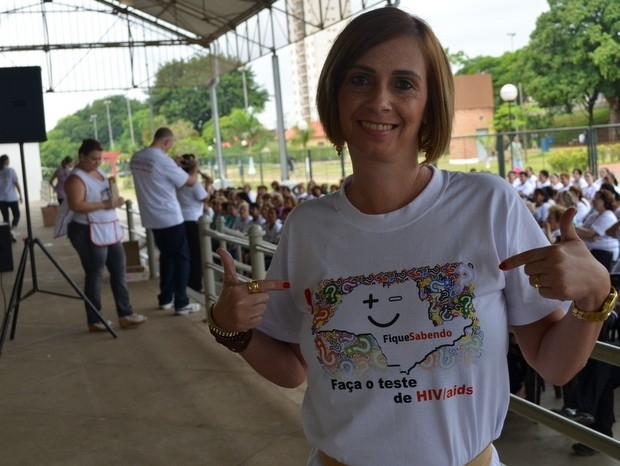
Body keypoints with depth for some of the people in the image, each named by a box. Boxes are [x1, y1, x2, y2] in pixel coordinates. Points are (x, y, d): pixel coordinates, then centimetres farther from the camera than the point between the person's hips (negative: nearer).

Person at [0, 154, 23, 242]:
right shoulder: (10, 171, -7)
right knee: (17, 215, 9)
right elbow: (17, 184, -7)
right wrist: (20, 196, 0)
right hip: (12, 198, -3)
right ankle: (12, 231, -12)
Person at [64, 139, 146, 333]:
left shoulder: (99, 172, 12)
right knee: (95, 276, 0)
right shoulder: (76, 178, -15)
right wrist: (105, 204, -27)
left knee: (119, 271, 10)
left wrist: (116, 199, 9)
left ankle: (125, 315, 16)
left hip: (110, 230, 9)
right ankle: (94, 321, 11)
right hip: (89, 233, -9)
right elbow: (76, 205, -27)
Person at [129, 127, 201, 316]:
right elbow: (190, 181, -10)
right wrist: (193, 167, 9)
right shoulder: (163, 160, -19)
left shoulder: (136, 158, 4)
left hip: (152, 218, 8)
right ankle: (181, 303, 2)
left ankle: (165, 299, 24)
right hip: (170, 217, -8)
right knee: (181, 257, 2)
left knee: (166, 255, 19)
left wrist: (175, 166, 18)